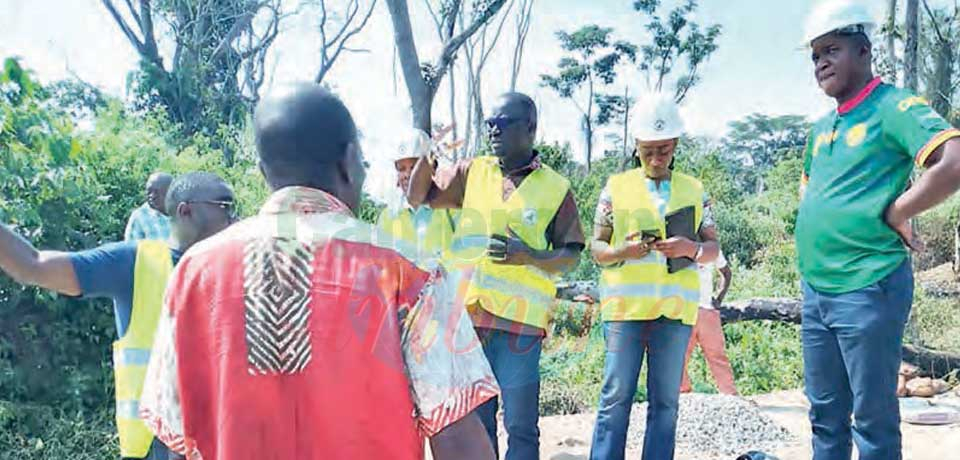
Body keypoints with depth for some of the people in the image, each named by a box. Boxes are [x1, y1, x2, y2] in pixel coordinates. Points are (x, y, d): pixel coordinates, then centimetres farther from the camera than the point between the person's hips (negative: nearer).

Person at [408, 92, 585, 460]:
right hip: (467, 315, 3)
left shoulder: (556, 189, 3)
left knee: (521, 425, 2)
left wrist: (530, 257, -16)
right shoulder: (472, 171, 11)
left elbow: (570, 257, 3)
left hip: (519, 321, -3)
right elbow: (418, 197, 13)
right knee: (476, 421, 13)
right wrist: (428, 155, -4)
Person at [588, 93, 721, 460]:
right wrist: (624, 251, -14)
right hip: (625, 305, -2)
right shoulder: (616, 186, 8)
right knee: (616, 397, -3)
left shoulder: (694, 190, 13)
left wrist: (691, 248, -11)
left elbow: (713, 247, 12)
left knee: (665, 402, 5)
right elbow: (596, 248, 7)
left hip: (676, 307, 2)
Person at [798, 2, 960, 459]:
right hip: (814, 290, 8)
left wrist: (894, 216, -14)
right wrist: (818, 226, 12)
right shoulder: (821, 127, 15)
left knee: (872, 418, 2)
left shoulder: (894, 106, -8)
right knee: (825, 416, 16)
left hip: (868, 287, -8)